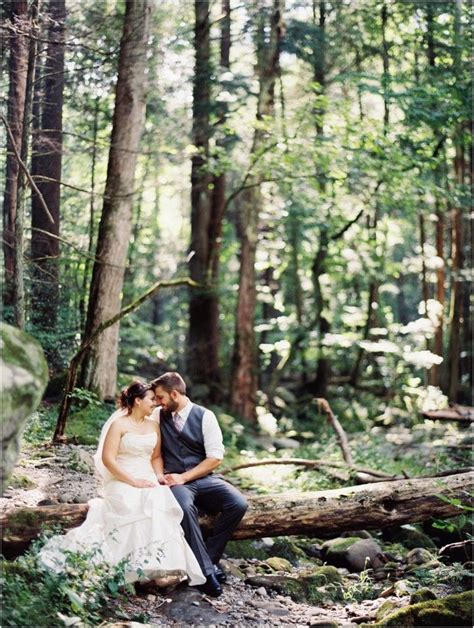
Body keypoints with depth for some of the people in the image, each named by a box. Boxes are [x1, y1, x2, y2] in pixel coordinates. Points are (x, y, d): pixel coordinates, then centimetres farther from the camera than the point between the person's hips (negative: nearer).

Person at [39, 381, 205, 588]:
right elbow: (107, 459, -9)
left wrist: (160, 477, -1)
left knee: (161, 501, -30)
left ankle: (163, 566, -39)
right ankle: (153, 567, -38)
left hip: (148, 481, 4)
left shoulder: (153, 426, 17)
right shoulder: (119, 425, -2)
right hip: (121, 482, -4)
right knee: (143, 509, -34)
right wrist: (133, 481, -17)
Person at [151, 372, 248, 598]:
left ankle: (209, 557, -11)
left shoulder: (205, 416, 0)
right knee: (184, 507, -36)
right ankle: (205, 570, -28)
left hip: (203, 478, 1)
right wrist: (160, 475, -11)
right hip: (175, 481, -1)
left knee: (238, 504, -25)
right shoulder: (158, 415, 7)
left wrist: (184, 477, -12)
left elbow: (215, 458, -5)